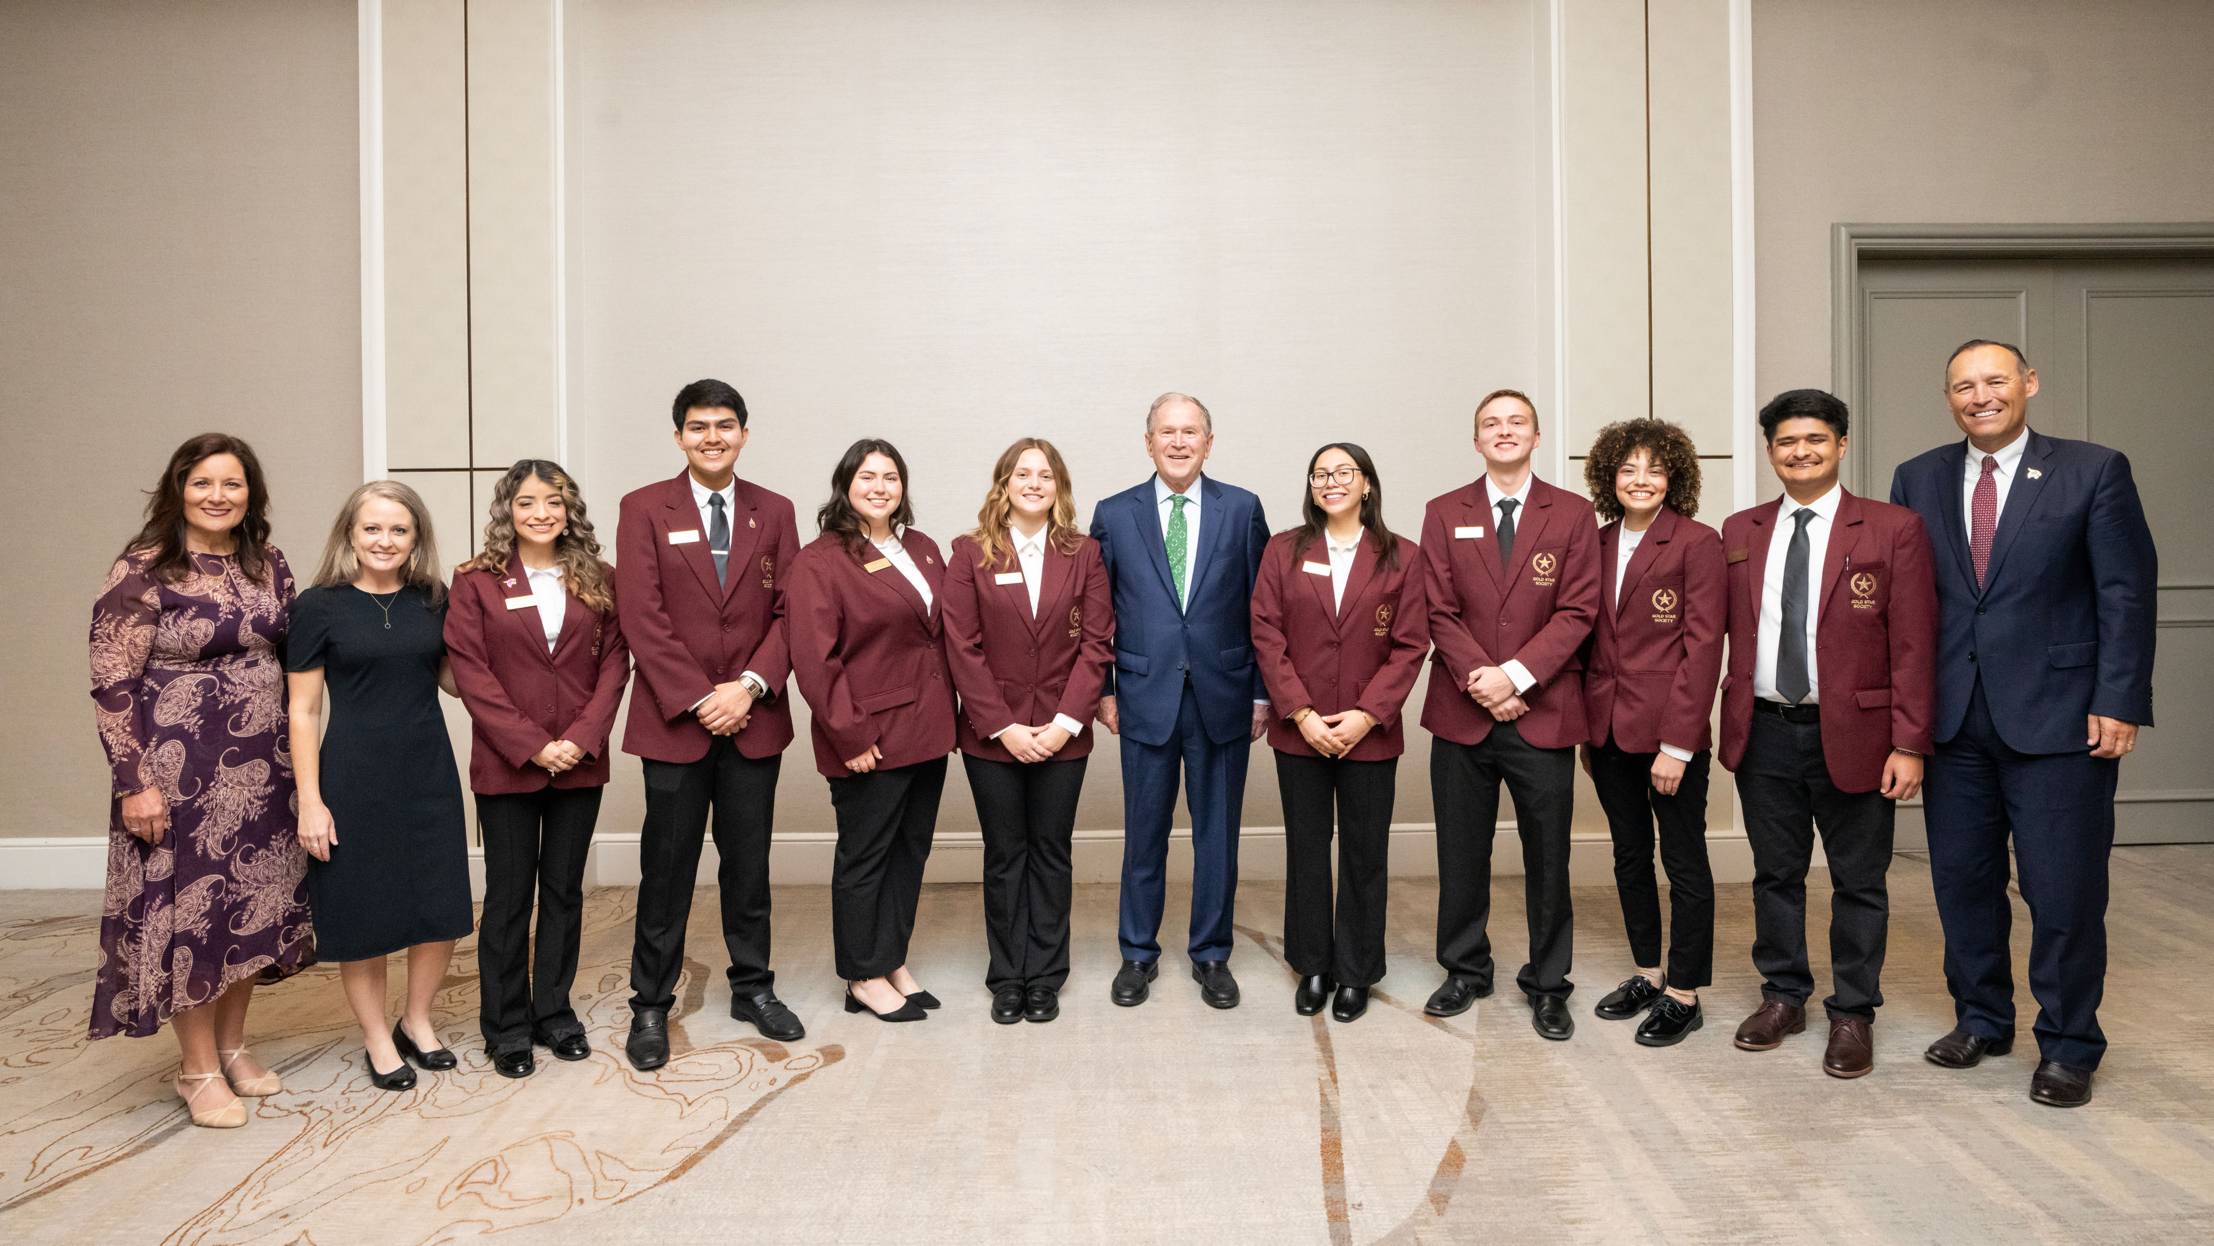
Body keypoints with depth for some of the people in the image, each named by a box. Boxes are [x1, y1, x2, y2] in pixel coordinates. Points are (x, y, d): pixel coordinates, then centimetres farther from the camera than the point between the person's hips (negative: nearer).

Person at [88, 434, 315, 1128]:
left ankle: (232, 1045, 29)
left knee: (253, 905, 12)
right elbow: (111, 684, -11)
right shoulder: (144, 570, -10)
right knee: (188, 907, 3)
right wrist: (135, 782, -15)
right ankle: (198, 1068, 18)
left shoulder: (268, 566, 7)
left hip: (260, 768, 6)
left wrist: (294, 754, 11)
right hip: (180, 768, -5)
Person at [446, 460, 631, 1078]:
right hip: (506, 765, -2)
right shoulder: (476, 581, -1)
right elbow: (470, 671, -7)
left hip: (580, 764, 2)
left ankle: (555, 1011, 24)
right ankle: (507, 1026, 18)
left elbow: (614, 663, 2)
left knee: (564, 891, 11)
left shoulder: (599, 579, 6)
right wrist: (531, 745, -13)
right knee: (508, 897, 6)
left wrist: (582, 737, -11)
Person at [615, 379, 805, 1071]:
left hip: (753, 717, 2)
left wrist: (750, 685, -11)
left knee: (749, 862, 11)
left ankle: (753, 988, 26)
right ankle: (650, 1005, 17)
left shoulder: (774, 512, 8)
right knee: (667, 868, 4)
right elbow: (642, 615, -7)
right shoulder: (645, 509, 0)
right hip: (674, 719, -2)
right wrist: (699, 699, -13)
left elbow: (790, 610, 3)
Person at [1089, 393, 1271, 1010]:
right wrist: (1103, 690, 2)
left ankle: (1211, 954, 25)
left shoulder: (1243, 509, 2)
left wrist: (1263, 691, 1)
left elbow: (1261, 607, 3)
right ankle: (1138, 953, 25)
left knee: (1217, 833, 9)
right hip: (1146, 697, 0)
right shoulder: (1114, 514, 3)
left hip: (1223, 697, 0)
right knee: (1144, 835, 10)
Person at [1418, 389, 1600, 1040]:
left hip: (1543, 713, -1)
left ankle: (1547, 986, 20)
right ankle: (1466, 970, 27)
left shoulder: (1573, 515, 4)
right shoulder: (1445, 514, 7)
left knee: (1548, 858, 6)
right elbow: (1440, 612, 0)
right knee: (1461, 854, 10)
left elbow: (1577, 612, -4)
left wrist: (1515, 675, -15)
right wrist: (1481, 681, -12)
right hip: (1462, 713, 1)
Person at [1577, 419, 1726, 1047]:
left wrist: (1677, 741, -16)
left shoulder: (1697, 543, -8)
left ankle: (1683, 994, 15)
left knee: (1684, 860, 4)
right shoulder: (1597, 544, 9)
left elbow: (1702, 646, -12)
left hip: (1669, 733, -6)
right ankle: (1647, 974, 29)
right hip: (1608, 730, 6)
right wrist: (1585, 726, 8)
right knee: (1629, 855, 15)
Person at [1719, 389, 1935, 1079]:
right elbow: (1726, 632, 8)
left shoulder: (1893, 529, -4)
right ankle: (1784, 995, 30)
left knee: (1858, 882, 8)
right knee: (1775, 874, 14)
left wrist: (1909, 744, -11)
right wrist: (1725, 722, 1)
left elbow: (1913, 645, -6)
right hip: (1764, 732, 3)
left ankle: (1852, 1014, 22)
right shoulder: (1740, 532, 7)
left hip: (1852, 734, -3)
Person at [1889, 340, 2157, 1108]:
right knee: (1962, 880, 11)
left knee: (2064, 892, 2)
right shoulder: (1918, 481, 8)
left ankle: (2068, 1047, 18)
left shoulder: (2093, 471, 0)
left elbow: (2126, 593, -3)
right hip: (1953, 720, 3)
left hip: (2057, 718, -3)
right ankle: (1981, 1018, 29)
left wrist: (2118, 702, -10)